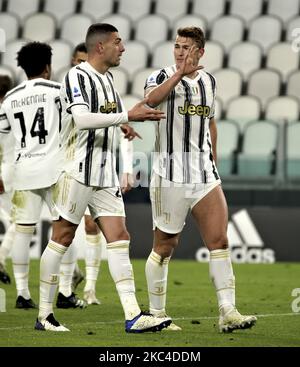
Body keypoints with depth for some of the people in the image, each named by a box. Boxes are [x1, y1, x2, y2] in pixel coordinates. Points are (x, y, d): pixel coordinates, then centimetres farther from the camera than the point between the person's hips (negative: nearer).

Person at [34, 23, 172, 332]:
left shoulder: (106, 78, 17)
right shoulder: (77, 77, -11)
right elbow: (82, 120, -26)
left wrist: (120, 125, 19)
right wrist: (126, 116, -28)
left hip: (105, 176, 9)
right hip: (78, 171, -8)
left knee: (119, 238, -1)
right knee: (62, 238, -2)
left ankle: (133, 316, -6)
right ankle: (44, 315, 6)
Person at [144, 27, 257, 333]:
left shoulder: (208, 81, 14)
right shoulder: (162, 77, -4)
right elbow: (151, 100, -28)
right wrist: (180, 73, -32)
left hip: (205, 175, 5)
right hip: (170, 177, -5)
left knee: (219, 241, -4)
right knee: (165, 246, 2)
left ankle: (227, 313, -4)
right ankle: (156, 314, 12)